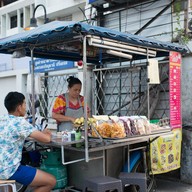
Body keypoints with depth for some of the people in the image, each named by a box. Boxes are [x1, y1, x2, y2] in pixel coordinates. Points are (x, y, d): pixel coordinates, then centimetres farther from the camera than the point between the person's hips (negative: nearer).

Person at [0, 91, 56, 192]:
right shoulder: (20, 122, -16)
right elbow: (46, 139, -16)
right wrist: (46, 134, 8)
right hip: (9, 170, -9)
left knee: (41, 175, 27)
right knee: (51, 181, -1)